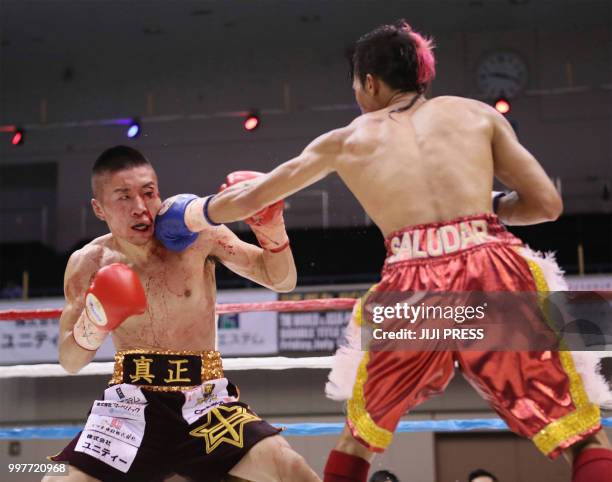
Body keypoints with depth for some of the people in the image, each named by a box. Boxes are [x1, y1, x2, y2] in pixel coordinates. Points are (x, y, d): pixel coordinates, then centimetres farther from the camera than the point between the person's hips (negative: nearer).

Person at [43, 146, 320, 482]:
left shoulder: (199, 234, -4)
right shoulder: (89, 264, 0)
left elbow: (282, 281, 2)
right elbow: (69, 363, 6)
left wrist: (272, 229, -18)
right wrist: (91, 329, -16)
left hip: (206, 403, -1)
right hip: (131, 405, 1)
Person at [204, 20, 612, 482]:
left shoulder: (344, 140, 21)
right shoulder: (477, 112, 18)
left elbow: (246, 202, 31)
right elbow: (546, 203, 14)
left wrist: (204, 209, 52)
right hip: (494, 274, -1)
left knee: (360, 434, 26)